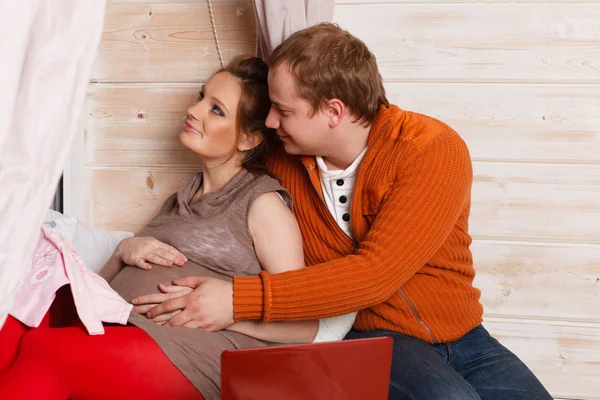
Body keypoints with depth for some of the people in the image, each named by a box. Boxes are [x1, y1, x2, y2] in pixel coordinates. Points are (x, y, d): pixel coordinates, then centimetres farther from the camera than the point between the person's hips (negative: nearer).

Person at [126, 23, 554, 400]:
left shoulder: (435, 150, -18)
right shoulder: (285, 161, -3)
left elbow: (375, 275, -28)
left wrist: (240, 299, -32)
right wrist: (147, 245, -6)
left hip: (463, 338, 1)